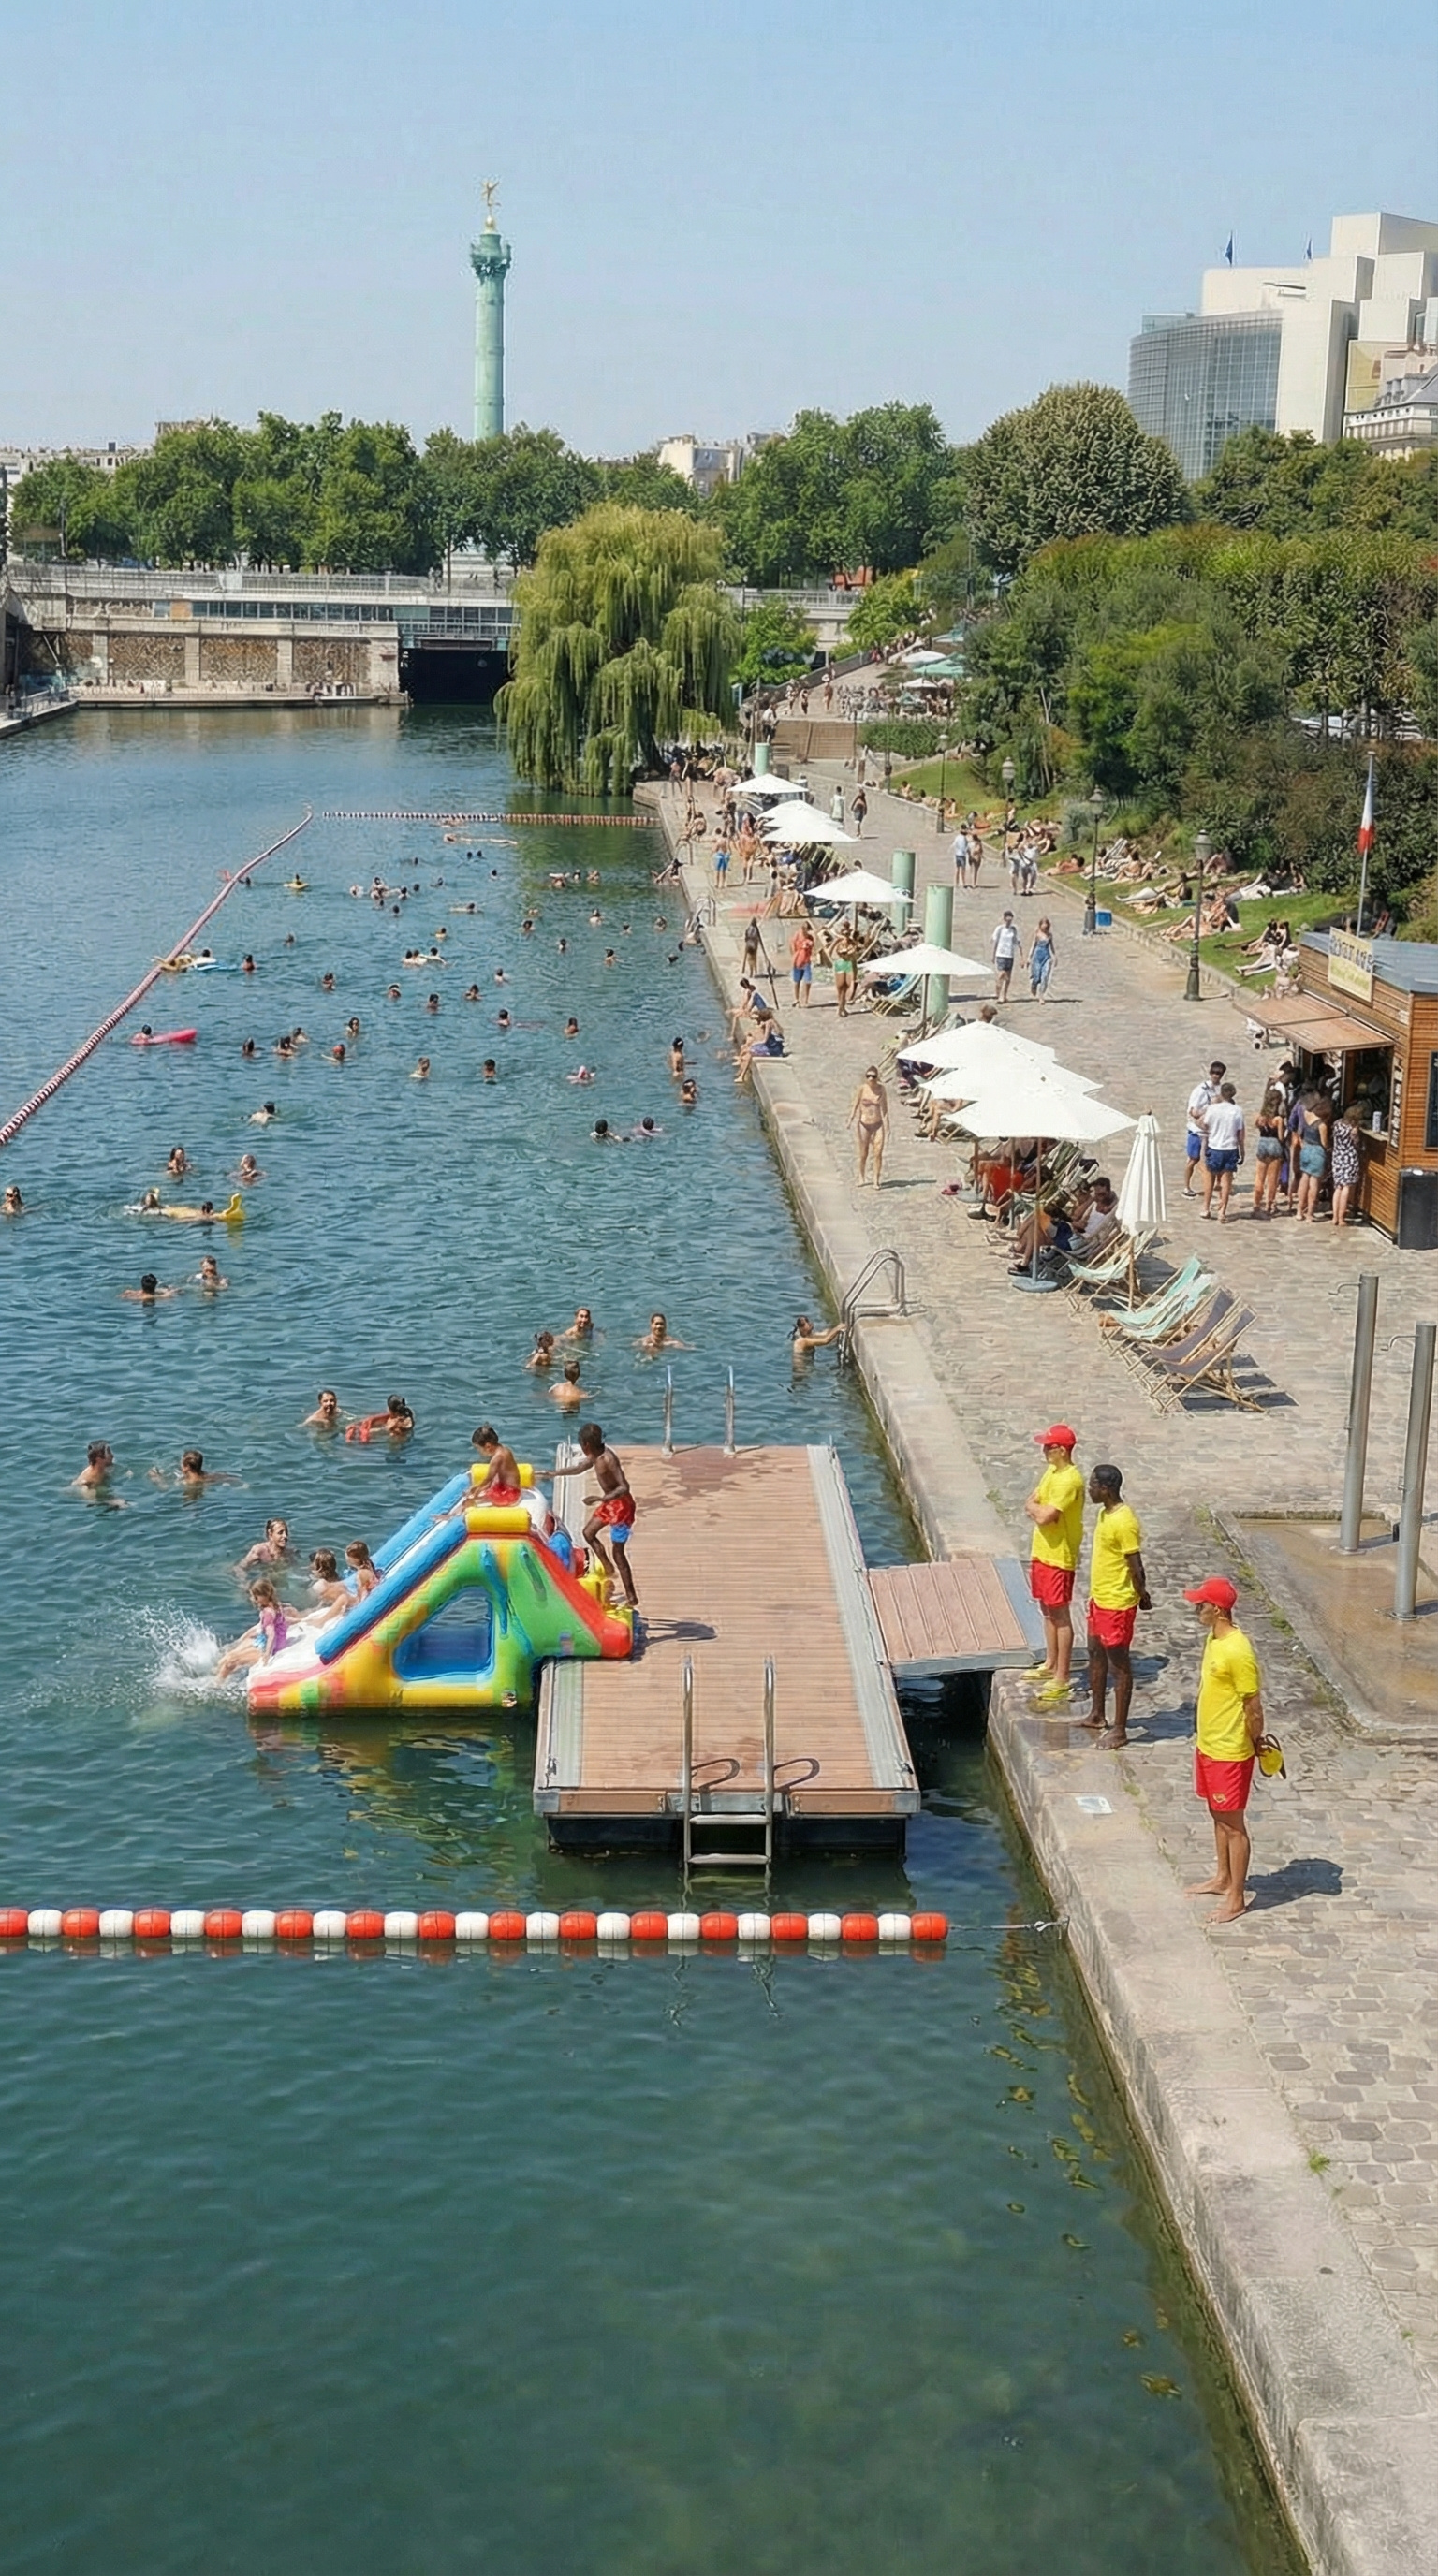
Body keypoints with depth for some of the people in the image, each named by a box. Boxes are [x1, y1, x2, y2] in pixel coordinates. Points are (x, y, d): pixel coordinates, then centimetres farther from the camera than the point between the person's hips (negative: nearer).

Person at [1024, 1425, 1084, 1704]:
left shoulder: (1070, 1481, -24)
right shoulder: (1051, 1471, 8)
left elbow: (1044, 1516, -29)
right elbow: (1031, 1505, 10)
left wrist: (1034, 1507, -9)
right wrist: (1040, 1510, -12)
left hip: (1059, 1557, -10)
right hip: (1042, 1551, 10)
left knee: (1061, 1615, -3)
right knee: (1047, 1610, 20)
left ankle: (1062, 1678, 3)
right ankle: (1050, 1664, 34)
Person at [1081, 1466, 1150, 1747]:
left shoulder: (1124, 1522, -26)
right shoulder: (1105, 1513, 5)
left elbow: (1135, 1566, -20)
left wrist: (1143, 1596, -12)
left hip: (1117, 1603, -10)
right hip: (1098, 1597, 10)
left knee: (1119, 1665, 0)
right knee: (1096, 1654, 22)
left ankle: (1120, 1730, 8)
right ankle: (1097, 1714, 37)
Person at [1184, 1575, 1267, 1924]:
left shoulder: (1237, 1652, -27)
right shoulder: (1213, 1639, 3)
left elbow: (1253, 1706, -20)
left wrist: (1253, 1744, -8)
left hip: (1229, 1753, -9)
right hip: (1208, 1746, 9)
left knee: (1233, 1824, 3)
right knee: (1218, 1817, 22)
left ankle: (1236, 1897, 13)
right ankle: (1222, 1878, 38)